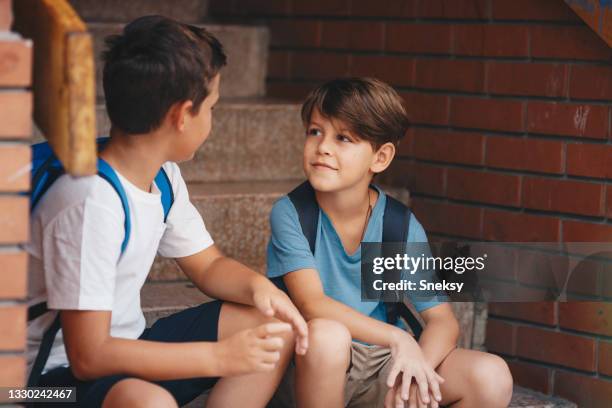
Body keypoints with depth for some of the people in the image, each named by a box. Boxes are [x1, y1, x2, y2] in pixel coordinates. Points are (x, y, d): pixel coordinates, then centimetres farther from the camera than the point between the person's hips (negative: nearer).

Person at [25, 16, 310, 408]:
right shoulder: (90, 202, -27)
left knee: (276, 321, 4)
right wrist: (221, 357, -26)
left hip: (124, 348, 10)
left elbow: (209, 266, 16)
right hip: (63, 374, -10)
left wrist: (258, 285, -8)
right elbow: (89, 356, -28)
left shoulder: (164, 175, 2)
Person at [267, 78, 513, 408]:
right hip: (312, 368, -3)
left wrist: (415, 369, -29)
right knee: (327, 337, -38)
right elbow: (311, 304, -25)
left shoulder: (401, 226, -6)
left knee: (492, 378, -18)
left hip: (379, 366, 3)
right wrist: (398, 338, -35)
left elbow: (442, 320, -7)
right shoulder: (289, 213, -14)